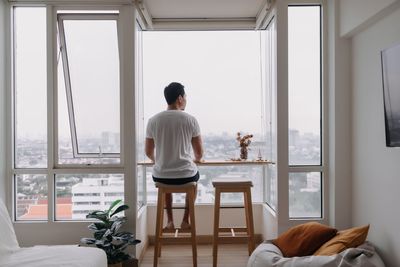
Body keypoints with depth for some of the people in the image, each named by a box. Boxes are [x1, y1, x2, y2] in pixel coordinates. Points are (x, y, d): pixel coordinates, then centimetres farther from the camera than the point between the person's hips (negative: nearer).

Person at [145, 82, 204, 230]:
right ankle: (185, 220, 32)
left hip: (161, 176, 2)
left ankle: (170, 221, 33)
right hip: (185, 175, -1)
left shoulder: (153, 120, -3)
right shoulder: (190, 120, -8)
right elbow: (199, 153, -1)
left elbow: (148, 152, 6)